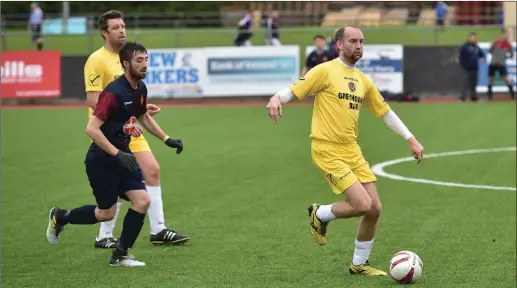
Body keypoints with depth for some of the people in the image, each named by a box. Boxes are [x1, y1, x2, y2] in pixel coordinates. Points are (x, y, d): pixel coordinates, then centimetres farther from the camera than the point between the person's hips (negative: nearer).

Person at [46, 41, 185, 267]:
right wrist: (117, 154, -31)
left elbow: (144, 117, 23)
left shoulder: (140, 89, 2)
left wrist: (166, 139, 14)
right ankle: (60, 217, 30)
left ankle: (120, 255, 7)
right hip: (102, 160, -7)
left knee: (142, 201, -6)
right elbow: (92, 128, -29)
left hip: (123, 155, 7)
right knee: (107, 213, 4)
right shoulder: (114, 92, -25)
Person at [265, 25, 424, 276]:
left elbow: (385, 112, 20)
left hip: (352, 150, 7)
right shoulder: (325, 71, -6)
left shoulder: (363, 80, 13)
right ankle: (319, 215, 11)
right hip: (327, 151, -7)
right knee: (363, 205, -17)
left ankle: (359, 264, 22)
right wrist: (276, 98, -33)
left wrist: (411, 139, 16)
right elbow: (294, 91, -11)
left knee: (375, 209, 3)